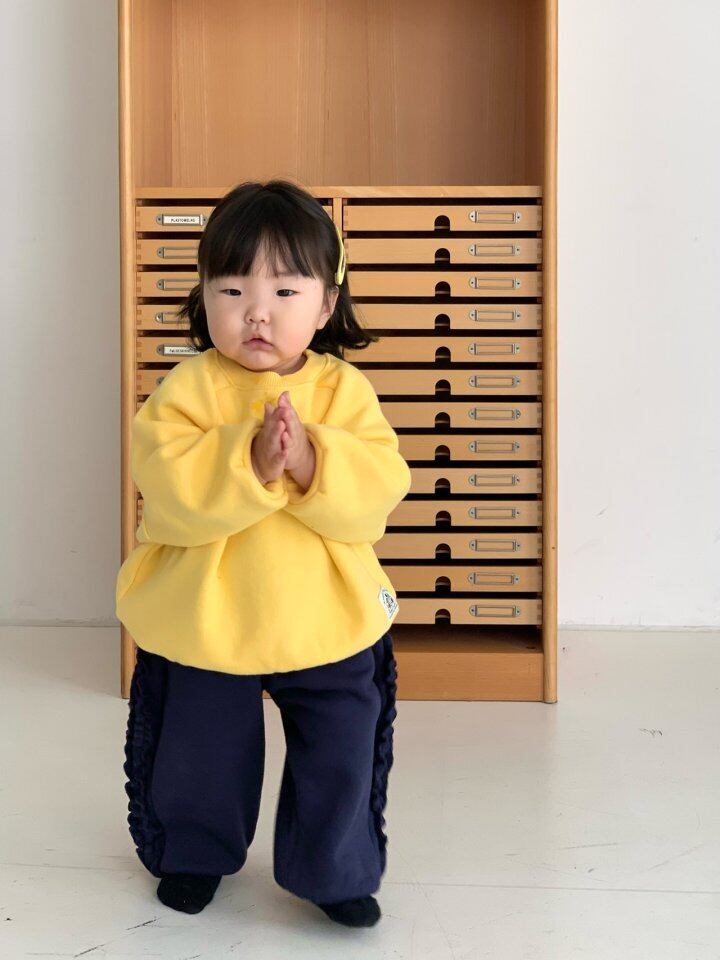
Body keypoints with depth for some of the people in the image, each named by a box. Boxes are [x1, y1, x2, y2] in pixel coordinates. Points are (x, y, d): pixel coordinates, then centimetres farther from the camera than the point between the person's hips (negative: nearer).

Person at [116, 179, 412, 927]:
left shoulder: (344, 389, -7)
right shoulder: (189, 388, -11)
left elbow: (378, 492, -17)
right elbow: (169, 489, -23)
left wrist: (310, 460, -32)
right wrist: (250, 463, -35)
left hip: (328, 622, 1)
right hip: (202, 621, 0)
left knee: (340, 757, 13)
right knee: (199, 753, 19)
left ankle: (336, 871, 36)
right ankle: (192, 853, 46)